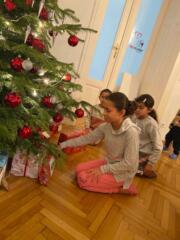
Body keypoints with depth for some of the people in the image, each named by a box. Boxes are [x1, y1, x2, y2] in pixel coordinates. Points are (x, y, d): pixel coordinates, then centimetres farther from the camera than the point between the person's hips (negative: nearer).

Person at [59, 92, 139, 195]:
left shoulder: (131, 132, -31)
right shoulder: (106, 127, -11)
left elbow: (129, 164, -26)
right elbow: (86, 138, -2)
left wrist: (103, 169, -20)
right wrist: (63, 145, -5)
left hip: (123, 172, -7)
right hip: (109, 162, 7)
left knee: (83, 179, -11)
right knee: (79, 169, 4)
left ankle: (123, 188, 1)